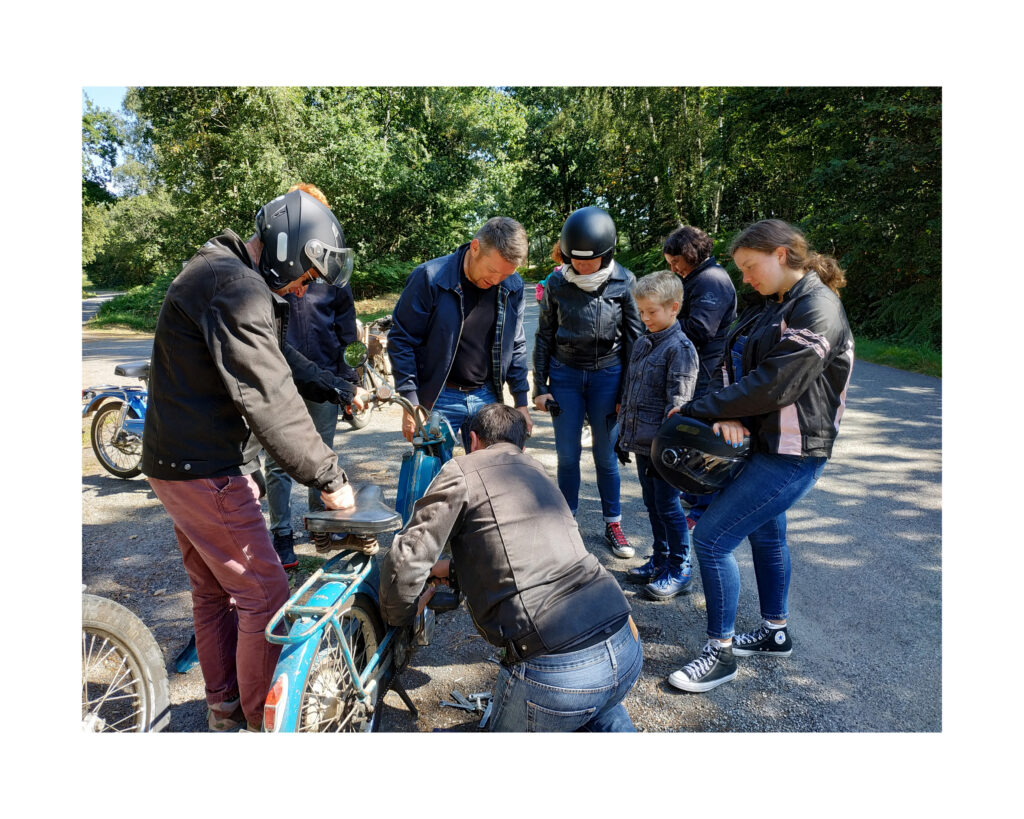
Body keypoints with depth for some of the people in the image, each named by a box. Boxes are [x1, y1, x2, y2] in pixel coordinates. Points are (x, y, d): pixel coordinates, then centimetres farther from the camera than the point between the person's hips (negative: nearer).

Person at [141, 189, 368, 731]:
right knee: (264, 594, 0)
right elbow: (270, 401, -28)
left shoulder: (223, 276, 14)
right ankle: (261, 721, 16)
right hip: (207, 473, -11)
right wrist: (328, 477, -24)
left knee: (213, 590, 20)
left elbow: (282, 361, 19)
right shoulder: (237, 289, -22)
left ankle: (223, 709, 36)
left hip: (182, 463, 11)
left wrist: (340, 391, 10)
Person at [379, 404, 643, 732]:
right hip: (626, 648, 6)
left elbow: (407, 561, -3)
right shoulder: (537, 470, 24)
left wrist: (396, 618, 16)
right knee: (599, 707, 39)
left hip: (553, 670, -6)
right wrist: (455, 570, 43)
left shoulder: (462, 470, 2)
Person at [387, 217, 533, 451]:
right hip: (439, 398, -4)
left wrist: (521, 403, 10)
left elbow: (516, 346, 11)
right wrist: (411, 404, -12)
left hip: (486, 397, 4)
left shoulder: (512, 287, 0)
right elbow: (401, 340, -9)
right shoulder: (430, 278, -13)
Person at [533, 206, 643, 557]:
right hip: (564, 374, 1)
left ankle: (613, 524, 22)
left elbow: (634, 337, -1)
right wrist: (540, 387, 1)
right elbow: (544, 337, 3)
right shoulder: (557, 284, -4)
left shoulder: (623, 282, -7)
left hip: (607, 374, -1)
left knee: (605, 454, 6)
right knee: (567, 455, 5)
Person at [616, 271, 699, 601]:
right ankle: (660, 560, 31)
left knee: (668, 506, 1)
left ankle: (679, 570, 15)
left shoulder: (680, 348, -13)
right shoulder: (641, 343, 12)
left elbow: (678, 400, -18)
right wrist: (625, 431, 18)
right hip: (641, 442, 8)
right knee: (652, 505, 17)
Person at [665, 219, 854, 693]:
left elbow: (774, 385, -26)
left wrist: (698, 410, -19)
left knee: (710, 537, -10)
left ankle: (720, 654, 5)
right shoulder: (772, 304, 9)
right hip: (763, 441, 10)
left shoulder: (817, 310, -19)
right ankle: (775, 633, 41)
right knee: (765, 532, 22)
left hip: (792, 454, -10)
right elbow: (732, 360, 1)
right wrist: (729, 415, -18)